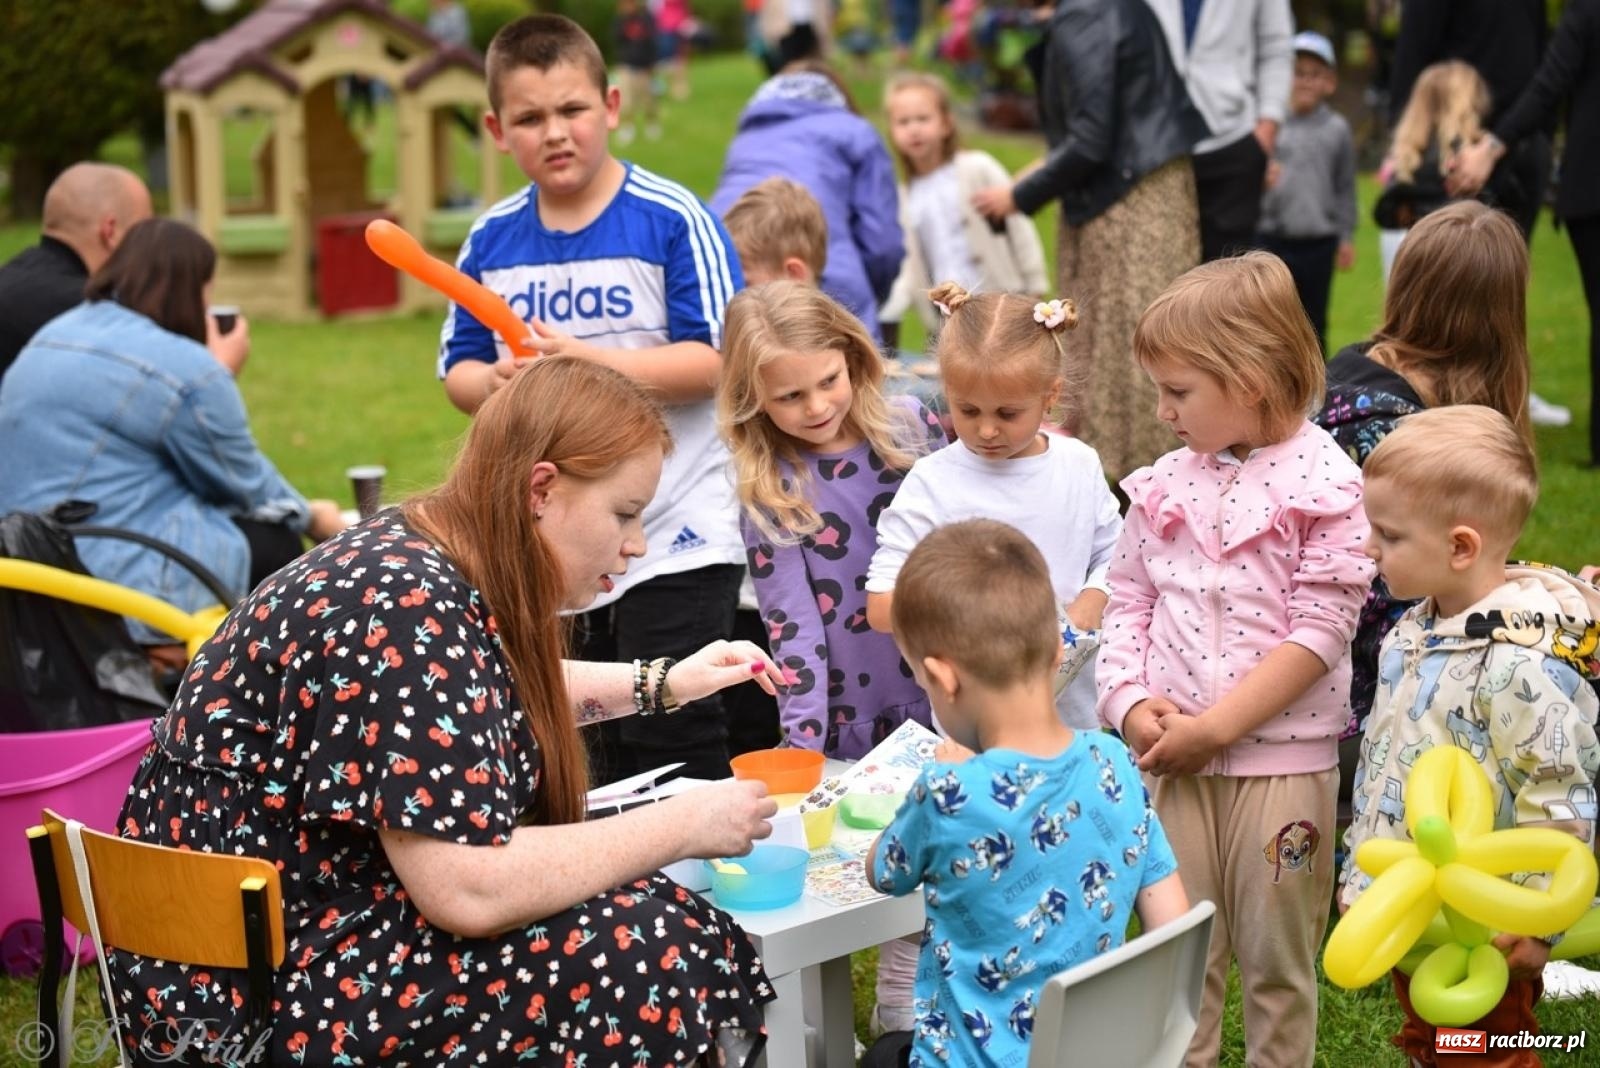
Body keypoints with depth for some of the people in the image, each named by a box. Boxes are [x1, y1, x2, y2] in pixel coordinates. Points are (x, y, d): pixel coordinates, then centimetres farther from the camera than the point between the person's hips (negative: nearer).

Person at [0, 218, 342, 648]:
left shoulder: (54, 334, 12)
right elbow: (246, 485, -1)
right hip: (119, 587, -9)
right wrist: (312, 518, 18)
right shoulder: (184, 368, -15)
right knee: (277, 543, 11)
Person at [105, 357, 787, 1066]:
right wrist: (683, 826, -17)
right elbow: (470, 892, -28)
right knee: (661, 947, -14)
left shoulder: (417, 563, 5)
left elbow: (487, 698, 29)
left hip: (302, 924, 10)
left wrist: (663, 685, 21)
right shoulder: (408, 611, -22)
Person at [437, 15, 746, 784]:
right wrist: (497, 383, -15)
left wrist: (586, 360, -23)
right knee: (599, 753, 16)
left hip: (675, 535, -5)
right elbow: (459, 372, 8)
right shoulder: (492, 240, 5)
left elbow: (715, 360, -15)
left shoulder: (673, 220, -9)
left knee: (668, 744, -4)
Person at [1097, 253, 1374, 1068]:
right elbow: (1129, 601, 10)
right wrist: (1129, 702, -8)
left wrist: (1214, 725, -17)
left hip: (1282, 760, -4)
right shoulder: (1167, 483, 5)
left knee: (1276, 959, 8)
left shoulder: (1324, 486, -10)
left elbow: (1320, 632, -14)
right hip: (1174, 756, 4)